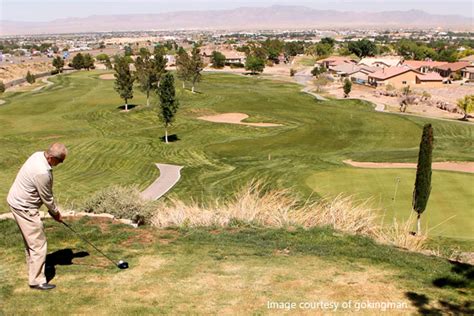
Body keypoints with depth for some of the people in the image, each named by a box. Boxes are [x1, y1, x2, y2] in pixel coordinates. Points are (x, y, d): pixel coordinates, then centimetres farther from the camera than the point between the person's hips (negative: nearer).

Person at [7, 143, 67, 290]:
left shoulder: (39, 155, -2)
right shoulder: (42, 172, -31)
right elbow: (47, 198, -16)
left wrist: (53, 209, 8)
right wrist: (56, 212, 1)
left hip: (17, 200, 10)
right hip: (24, 208, -10)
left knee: (31, 241, 24)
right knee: (38, 244, -3)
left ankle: (34, 269, 40)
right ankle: (37, 280, 4)